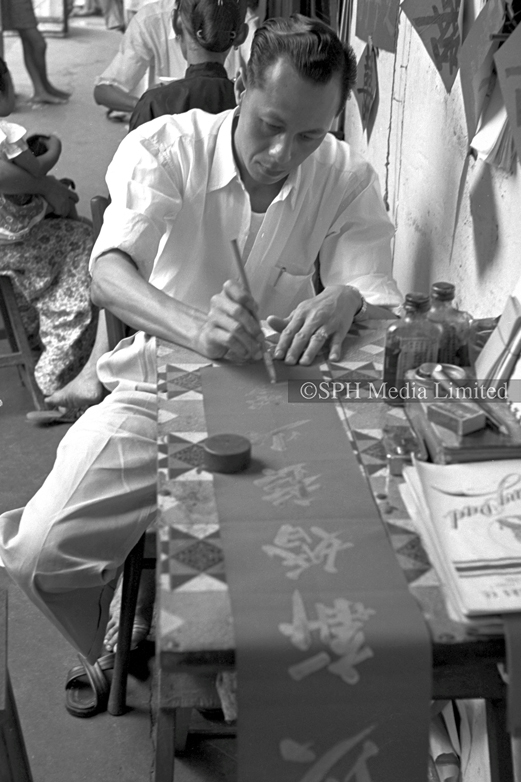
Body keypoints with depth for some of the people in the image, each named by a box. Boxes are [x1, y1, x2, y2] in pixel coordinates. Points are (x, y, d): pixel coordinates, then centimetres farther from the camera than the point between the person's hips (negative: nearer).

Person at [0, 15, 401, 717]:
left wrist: (345, 301, -38)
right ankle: (111, 653, 19)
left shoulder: (346, 179, -6)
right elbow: (109, 270, -27)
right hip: (159, 389, -1)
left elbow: (380, 297, -12)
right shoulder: (166, 147, -12)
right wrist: (195, 326, -48)